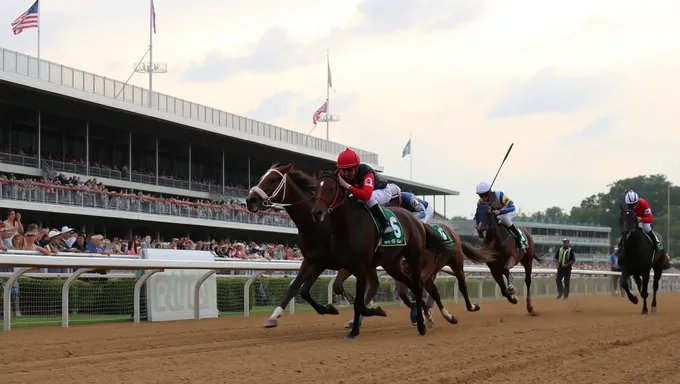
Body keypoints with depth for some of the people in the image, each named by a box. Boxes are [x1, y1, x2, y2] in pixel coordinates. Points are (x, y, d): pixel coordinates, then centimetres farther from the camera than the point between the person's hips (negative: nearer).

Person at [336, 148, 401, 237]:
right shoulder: (342, 174, -22)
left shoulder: (366, 172, -41)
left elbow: (366, 195, -55)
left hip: (384, 190, -8)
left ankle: (385, 224, -32)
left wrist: (348, 186, -62)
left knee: (369, 199, -38)